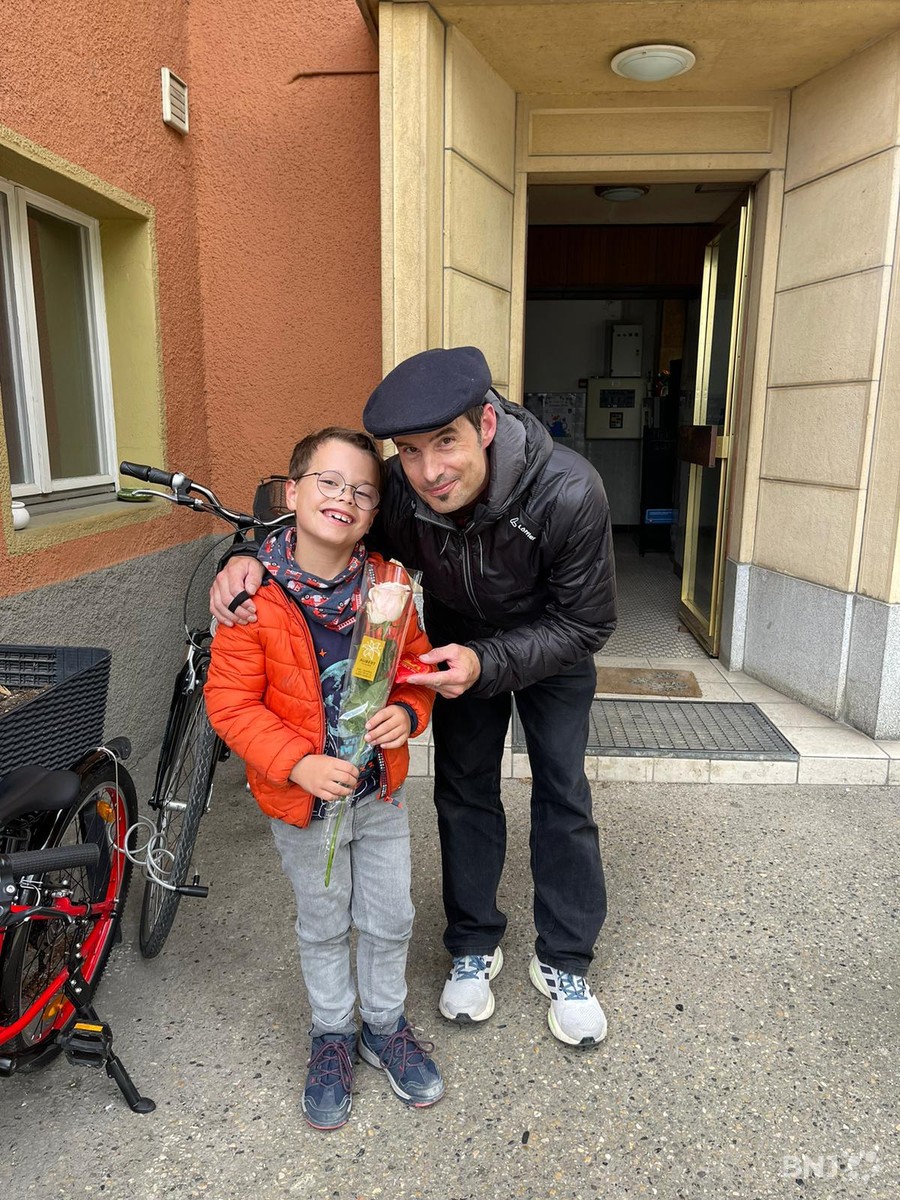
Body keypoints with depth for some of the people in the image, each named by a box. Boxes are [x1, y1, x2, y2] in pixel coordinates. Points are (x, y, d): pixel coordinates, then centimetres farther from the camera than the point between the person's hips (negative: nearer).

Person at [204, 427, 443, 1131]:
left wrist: (407, 713, -19)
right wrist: (298, 764, -26)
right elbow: (230, 702, -16)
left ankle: (385, 1025, 46)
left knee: (391, 920, 18)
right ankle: (332, 1035, 46)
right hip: (304, 802, -2)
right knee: (324, 927, 20)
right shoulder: (255, 596, -20)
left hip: (381, 791, 3)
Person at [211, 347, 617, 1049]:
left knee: (563, 797, 3)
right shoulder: (396, 491, -31)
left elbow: (585, 624, -27)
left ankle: (564, 963, 23)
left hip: (552, 645, -1)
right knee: (464, 792, 9)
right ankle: (475, 946, 29)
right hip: (461, 642, 2)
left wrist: (488, 664, -40)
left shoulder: (568, 492, -39)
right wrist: (250, 558, -34)